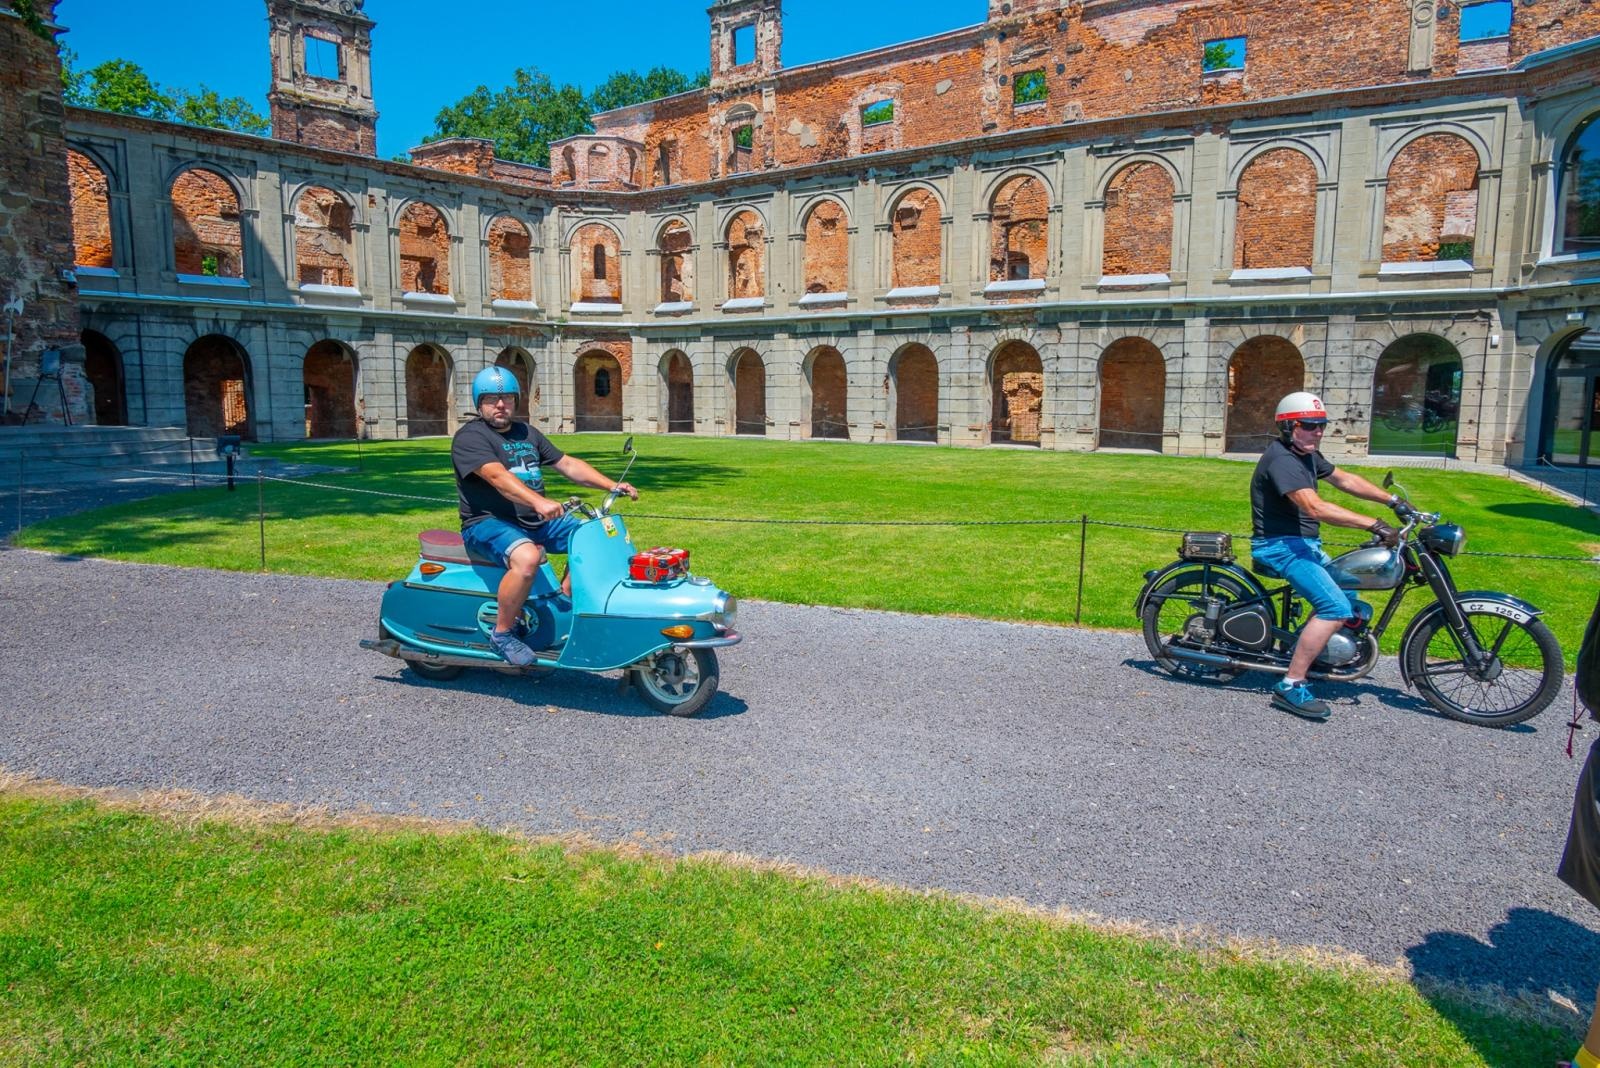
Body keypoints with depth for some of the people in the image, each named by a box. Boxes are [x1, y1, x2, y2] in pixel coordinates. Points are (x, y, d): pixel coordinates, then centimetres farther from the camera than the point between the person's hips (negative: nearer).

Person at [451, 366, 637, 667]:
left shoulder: (527, 433, 18)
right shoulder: (470, 437, -8)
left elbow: (567, 464, 14)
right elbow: (497, 476, -26)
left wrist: (611, 485, 0)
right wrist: (539, 502, -43)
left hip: (536, 521, 8)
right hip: (489, 522, -8)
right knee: (526, 557, -37)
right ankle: (502, 633, -18)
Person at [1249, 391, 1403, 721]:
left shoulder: (1307, 454, 12)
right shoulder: (1281, 460, -21)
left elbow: (1345, 479, 19)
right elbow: (1315, 507, -32)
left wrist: (1393, 501, 10)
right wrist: (1374, 525, -34)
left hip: (1305, 543, 11)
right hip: (1281, 545, -11)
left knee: (1350, 597, 18)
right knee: (1337, 607, -22)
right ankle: (1290, 687, -21)